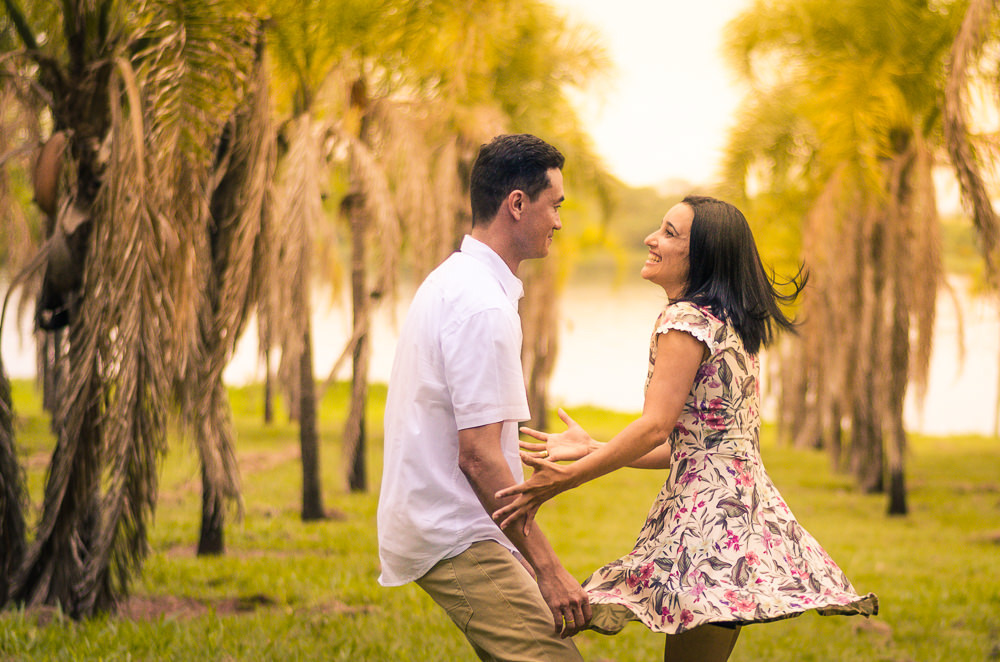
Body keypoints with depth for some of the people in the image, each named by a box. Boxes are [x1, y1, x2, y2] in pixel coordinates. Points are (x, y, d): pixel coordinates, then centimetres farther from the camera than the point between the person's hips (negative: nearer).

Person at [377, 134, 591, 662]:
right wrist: (547, 568, -20)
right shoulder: (483, 306, -18)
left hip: (428, 520, 10)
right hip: (457, 539, -10)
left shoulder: (451, 281, 15)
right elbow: (478, 456, -22)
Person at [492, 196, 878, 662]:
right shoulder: (731, 325, 20)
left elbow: (656, 428, -18)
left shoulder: (686, 318, -9)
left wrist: (567, 478, -17)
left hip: (710, 505, -10)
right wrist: (593, 449, 21)